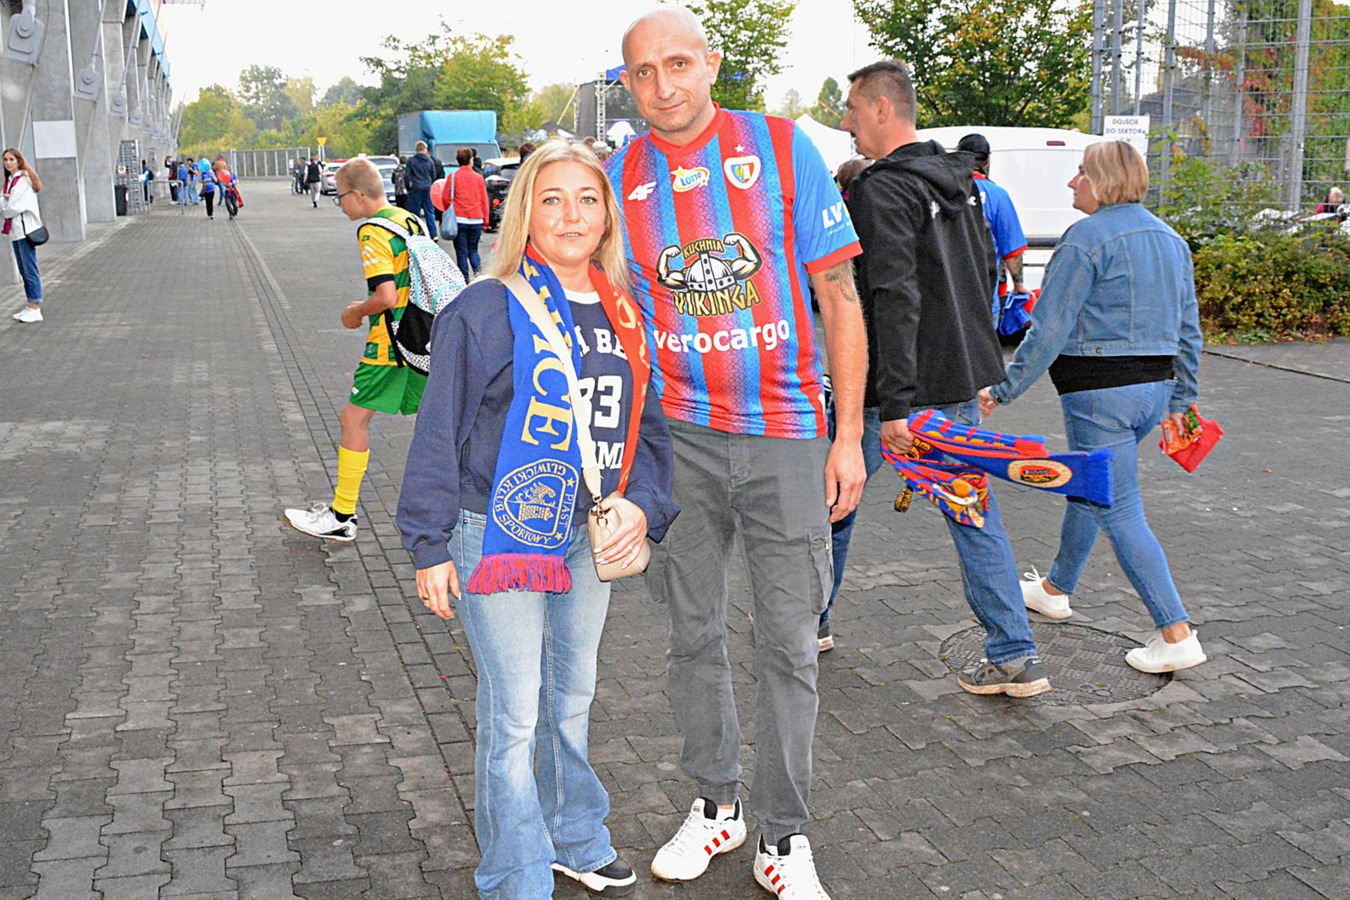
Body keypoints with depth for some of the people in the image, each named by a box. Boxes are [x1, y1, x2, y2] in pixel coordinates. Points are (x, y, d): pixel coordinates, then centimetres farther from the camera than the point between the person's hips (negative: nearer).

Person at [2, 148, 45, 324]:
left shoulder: (24, 179, -9)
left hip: (24, 229, -9)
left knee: (29, 270, -9)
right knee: (24, 270, 11)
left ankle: (35, 308, -9)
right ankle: (31, 306, 15)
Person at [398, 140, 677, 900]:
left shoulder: (626, 318, 5)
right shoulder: (484, 312, -11)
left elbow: (647, 426, 13)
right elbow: (440, 432, -7)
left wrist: (643, 505, -5)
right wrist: (431, 548, -7)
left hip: (588, 540, 5)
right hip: (497, 539, -5)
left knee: (573, 698, 20)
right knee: (514, 716, 0)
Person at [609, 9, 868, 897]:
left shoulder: (784, 148, -5)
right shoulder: (619, 177, 1)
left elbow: (840, 298, -2)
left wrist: (848, 436, -6)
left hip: (784, 433, -2)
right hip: (678, 435, 2)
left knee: (789, 644, 5)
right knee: (695, 633, 13)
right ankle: (715, 804, 32)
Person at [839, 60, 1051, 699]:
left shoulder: (880, 191, -16)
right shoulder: (958, 180, 12)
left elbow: (894, 301, -24)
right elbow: (988, 269, 20)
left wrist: (893, 405, -26)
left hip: (900, 387, -7)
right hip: (962, 379, 7)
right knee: (973, 512, 9)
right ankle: (1015, 658, 7)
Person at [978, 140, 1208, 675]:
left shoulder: (1087, 237, -12)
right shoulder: (1171, 239, 13)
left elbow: (1050, 330, -15)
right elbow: (1189, 330, 16)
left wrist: (1004, 389, -9)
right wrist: (1182, 399, 23)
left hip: (1100, 391, -9)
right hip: (1155, 387, 9)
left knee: (1120, 512, -4)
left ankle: (1177, 635, -4)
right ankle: (1056, 589, 40)